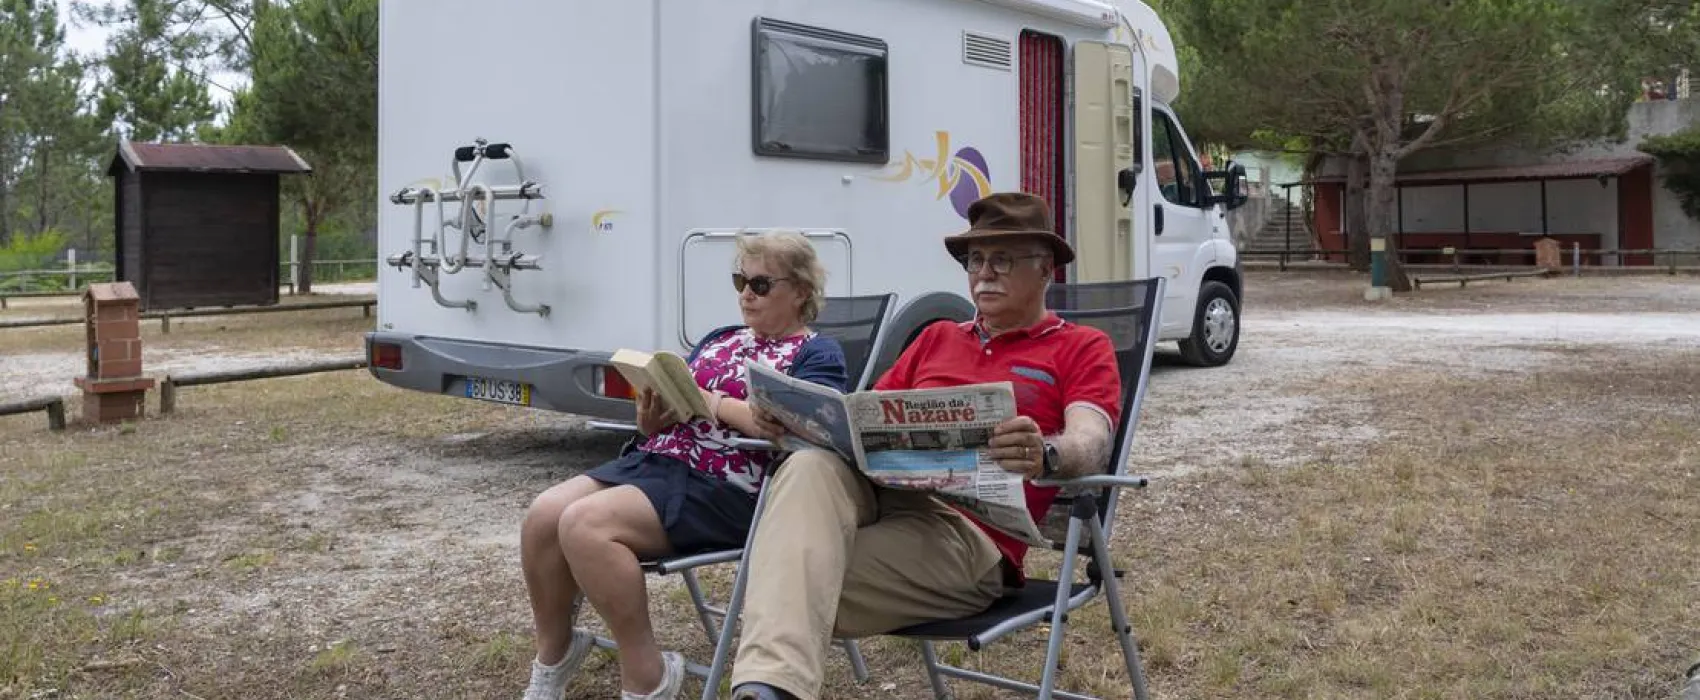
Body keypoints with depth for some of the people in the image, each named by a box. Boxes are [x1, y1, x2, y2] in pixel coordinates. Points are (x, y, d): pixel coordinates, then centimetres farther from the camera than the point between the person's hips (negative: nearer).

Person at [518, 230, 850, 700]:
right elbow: (658, 421, 22)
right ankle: (554, 654, 9)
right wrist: (652, 416, -3)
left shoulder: (817, 354, 2)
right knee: (543, 515, -13)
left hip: (727, 488, -7)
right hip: (653, 460, 8)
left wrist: (716, 402, -11)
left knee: (584, 524, -26)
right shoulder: (718, 339, 24)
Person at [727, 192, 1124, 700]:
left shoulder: (1083, 347, 12)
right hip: (875, 490, 4)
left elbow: (1090, 444, -7)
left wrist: (1045, 455, -33)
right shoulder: (935, 338, 29)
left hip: (969, 531, -4)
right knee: (810, 468, -34)